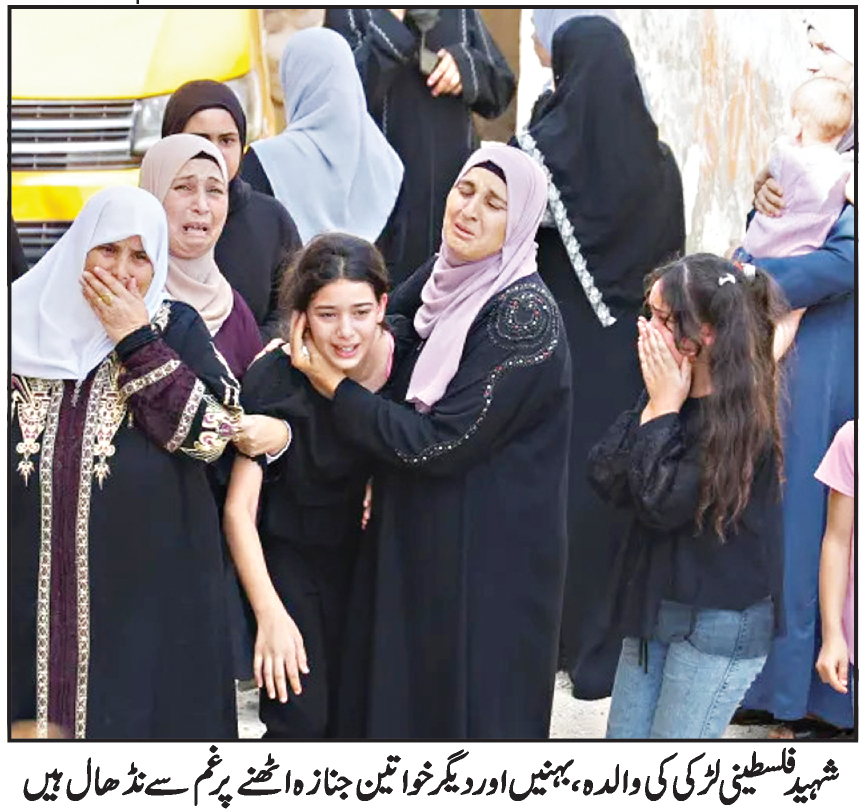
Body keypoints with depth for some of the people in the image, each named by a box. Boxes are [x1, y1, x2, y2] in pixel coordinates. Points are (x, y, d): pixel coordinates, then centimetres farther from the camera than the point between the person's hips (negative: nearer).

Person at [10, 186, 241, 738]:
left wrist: (135, 342, -12)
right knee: (37, 715, 3)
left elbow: (211, 434, -11)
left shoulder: (176, 329, 2)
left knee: (131, 712, 2)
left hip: (148, 583, -1)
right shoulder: (25, 324, 7)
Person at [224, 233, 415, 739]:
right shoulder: (275, 381, -24)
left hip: (375, 556, 3)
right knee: (301, 719, -8)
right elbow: (239, 508, -22)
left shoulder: (409, 352, -16)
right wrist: (269, 613, -29)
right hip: (295, 558, -3)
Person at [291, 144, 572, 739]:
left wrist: (335, 387, -14)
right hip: (418, 544, 8)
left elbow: (441, 442, -21)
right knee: (408, 703, 15)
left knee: (478, 712, 2)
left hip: (491, 560, -8)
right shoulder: (441, 282, 5)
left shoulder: (525, 316, -19)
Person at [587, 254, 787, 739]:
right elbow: (606, 478, -4)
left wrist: (663, 409, -16)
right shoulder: (672, 393, 3)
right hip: (657, 604, 8)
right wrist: (653, 405, -11)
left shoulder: (744, 418, -19)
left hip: (721, 621, -8)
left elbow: (661, 504, -23)